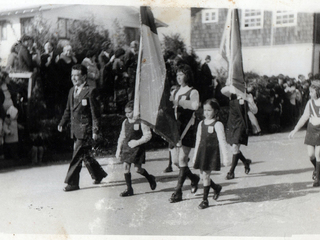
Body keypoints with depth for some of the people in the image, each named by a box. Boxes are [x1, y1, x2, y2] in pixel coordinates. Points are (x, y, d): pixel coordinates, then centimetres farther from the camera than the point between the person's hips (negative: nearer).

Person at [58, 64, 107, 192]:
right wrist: (62, 123, 10)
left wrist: (95, 130, -15)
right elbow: (68, 110, 22)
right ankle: (99, 174, 31)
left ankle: (72, 183, 0)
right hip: (75, 129, 8)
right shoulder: (72, 91, 14)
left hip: (85, 129, -7)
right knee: (85, 155, 14)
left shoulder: (90, 91, -9)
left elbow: (95, 113, -11)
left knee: (77, 155, -7)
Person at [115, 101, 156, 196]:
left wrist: (137, 142, -19)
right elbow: (122, 136, 16)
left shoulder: (141, 122, -9)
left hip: (137, 148, -5)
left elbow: (148, 135, -10)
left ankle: (150, 178, 25)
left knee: (137, 169, -5)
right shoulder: (125, 122, 8)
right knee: (126, 167, -2)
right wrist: (118, 149, 13)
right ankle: (129, 189, 9)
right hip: (126, 147, 5)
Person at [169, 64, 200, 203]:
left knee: (182, 159, -9)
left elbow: (195, 105, -21)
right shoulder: (175, 92, 18)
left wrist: (179, 102, -25)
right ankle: (194, 178, 31)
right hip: (175, 128, 6)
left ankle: (178, 192, -3)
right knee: (175, 160, 6)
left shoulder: (193, 92, -2)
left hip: (187, 129, -6)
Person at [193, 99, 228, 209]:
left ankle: (205, 200, 7)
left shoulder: (217, 124, -7)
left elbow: (222, 141, -9)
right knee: (203, 176, 7)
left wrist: (225, 156, -12)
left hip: (212, 153, -6)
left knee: (206, 175, -6)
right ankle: (216, 187, 36)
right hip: (202, 153, 6)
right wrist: (195, 155, 18)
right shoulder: (201, 124, 11)